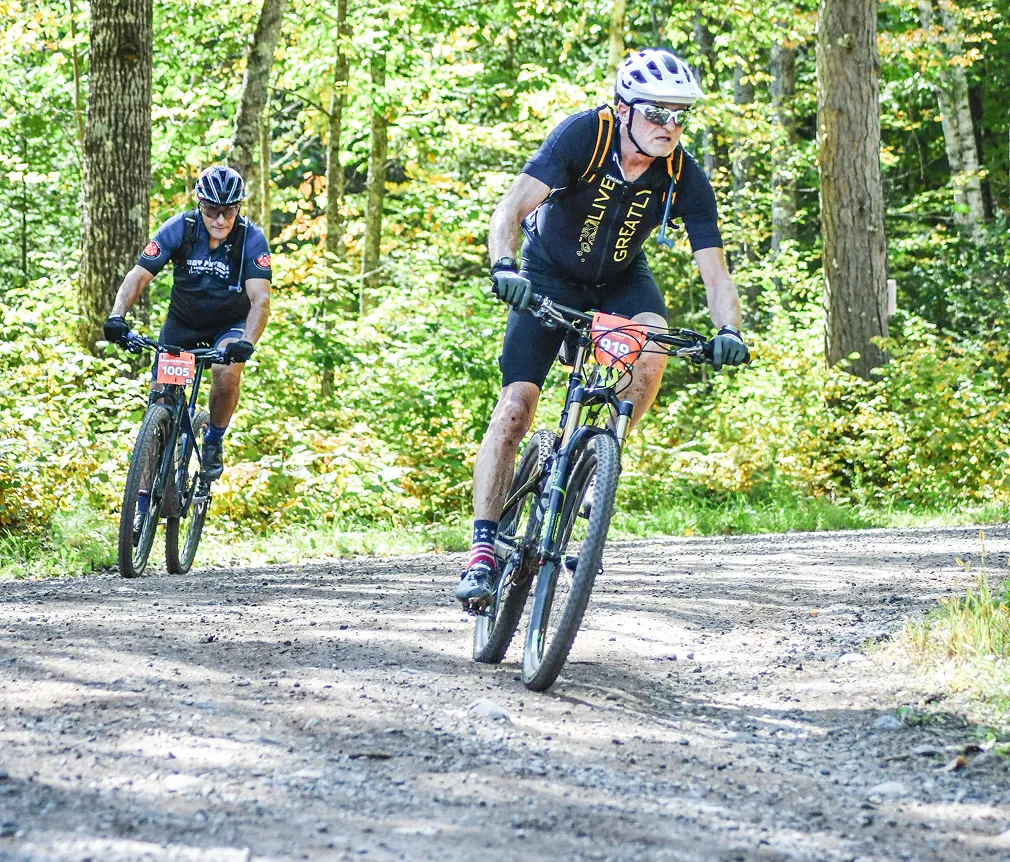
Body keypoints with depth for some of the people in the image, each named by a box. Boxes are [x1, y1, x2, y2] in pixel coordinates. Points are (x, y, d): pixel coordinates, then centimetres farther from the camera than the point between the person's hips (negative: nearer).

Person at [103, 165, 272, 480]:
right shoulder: (178, 229, -21)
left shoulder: (251, 239, -24)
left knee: (227, 372, -30)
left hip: (230, 324, -2)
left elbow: (260, 299, -33)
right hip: (183, 321, 2)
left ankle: (214, 441, -4)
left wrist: (247, 343, -51)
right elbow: (139, 276, -25)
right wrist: (117, 316, -44)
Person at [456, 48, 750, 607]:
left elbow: (714, 272, -23)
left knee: (653, 348, -31)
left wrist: (728, 332, -42)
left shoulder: (685, 178, -22)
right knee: (516, 403, -15)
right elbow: (510, 208, -36)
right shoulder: (583, 135, -28)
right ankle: (482, 552, -12)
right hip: (550, 273, -2)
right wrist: (503, 267, -55)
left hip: (621, 278, 2)